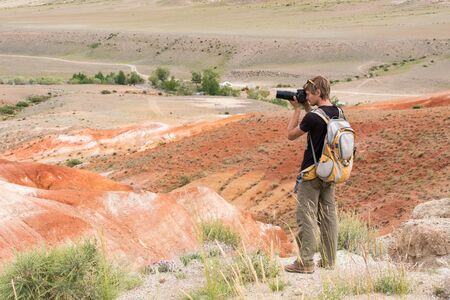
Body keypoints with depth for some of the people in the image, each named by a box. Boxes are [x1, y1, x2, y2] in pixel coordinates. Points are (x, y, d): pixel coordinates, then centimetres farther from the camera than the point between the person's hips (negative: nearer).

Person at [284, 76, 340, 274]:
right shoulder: (337, 113, 3)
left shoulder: (313, 117, -20)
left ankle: (305, 263, 2)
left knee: (306, 217, -1)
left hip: (312, 173, -8)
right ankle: (329, 261, 18)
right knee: (328, 215, 12)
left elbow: (291, 135, -7)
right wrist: (307, 108, 11)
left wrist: (297, 110, -1)